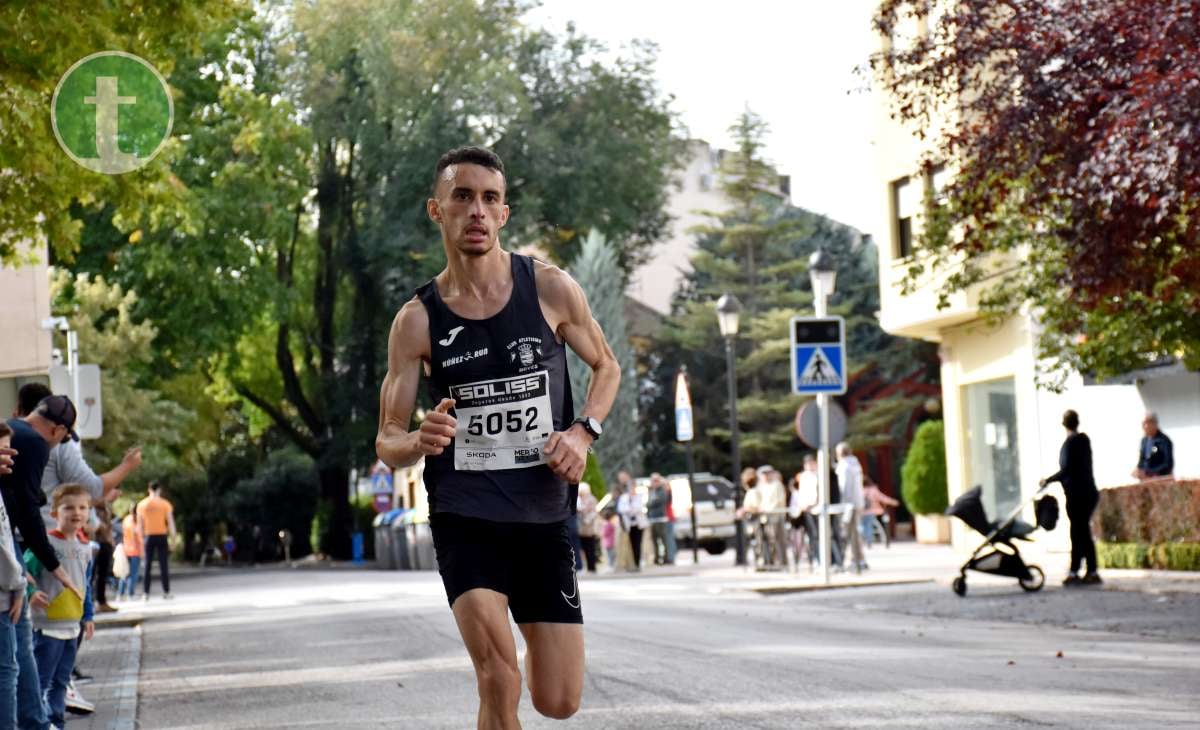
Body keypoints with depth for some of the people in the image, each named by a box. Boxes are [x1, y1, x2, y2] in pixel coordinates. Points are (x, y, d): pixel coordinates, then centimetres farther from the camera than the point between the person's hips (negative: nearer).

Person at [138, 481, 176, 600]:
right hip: (162, 536, -1)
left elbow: (140, 525, 5)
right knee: (163, 565, 2)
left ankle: (145, 593, 1)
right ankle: (166, 593, 0)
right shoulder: (165, 504, -2)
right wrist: (173, 539, 3)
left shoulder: (142, 504, 4)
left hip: (149, 537, 2)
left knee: (148, 565, 5)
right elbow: (171, 523, -3)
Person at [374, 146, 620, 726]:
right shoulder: (417, 320, -4)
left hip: (545, 513, 2)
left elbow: (605, 366, 15)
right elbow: (386, 443, -1)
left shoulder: (552, 290, -2)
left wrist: (583, 431, -5)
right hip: (465, 517, -2)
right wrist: (419, 441, -25)